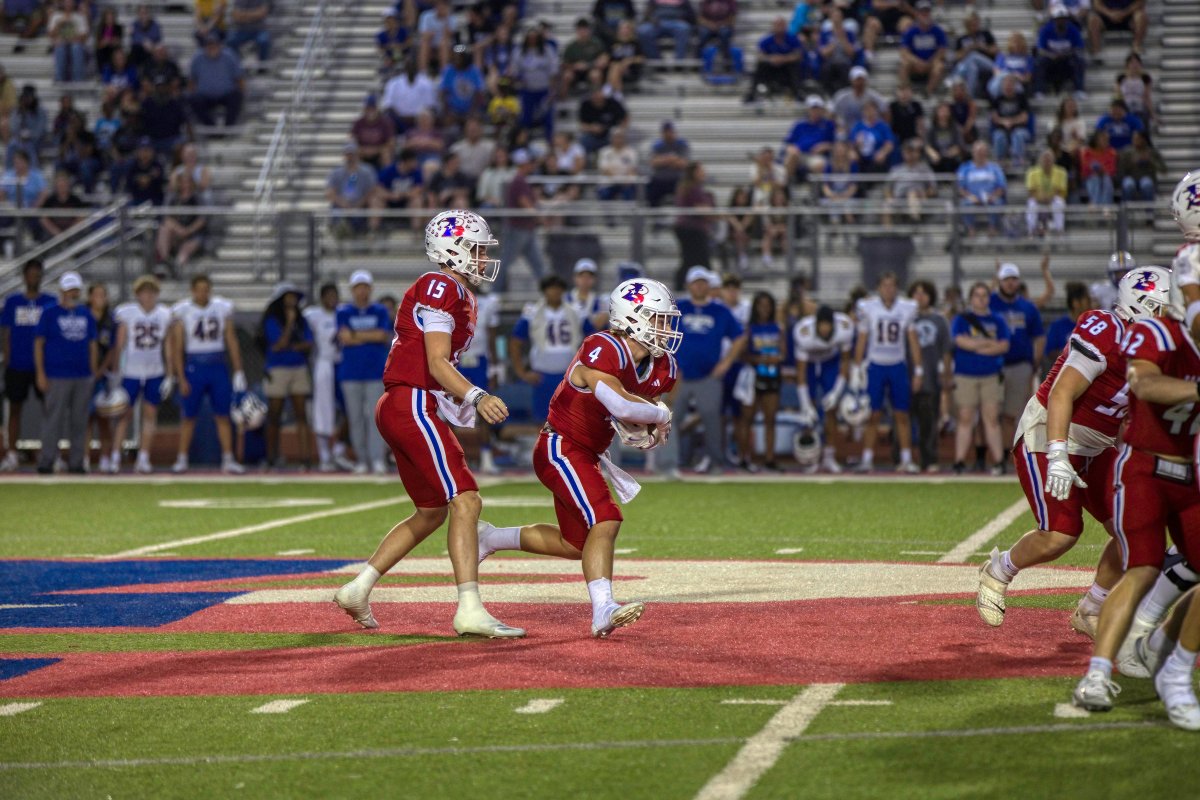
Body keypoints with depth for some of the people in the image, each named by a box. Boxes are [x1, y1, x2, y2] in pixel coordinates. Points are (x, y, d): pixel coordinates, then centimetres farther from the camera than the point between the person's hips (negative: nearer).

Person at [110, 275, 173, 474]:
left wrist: (170, 375, 6)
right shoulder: (126, 313, -5)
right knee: (125, 413, -1)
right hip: (130, 373, -3)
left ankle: (143, 458, 8)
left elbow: (168, 348, 8)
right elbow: (119, 344, -3)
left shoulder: (164, 315, 3)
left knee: (150, 413, 4)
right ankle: (115, 456, 3)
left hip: (155, 373, 3)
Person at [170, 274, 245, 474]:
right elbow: (177, 348, -4)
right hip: (193, 367, -2)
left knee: (223, 416, 1)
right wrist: (181, 378, -8)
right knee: (189, 417, 3)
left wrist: (238, 372, 4)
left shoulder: (222, 308, 4)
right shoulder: (182, 311, -4)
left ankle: (228, 460, 5)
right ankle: (182, 459, 13)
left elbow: (232, 341, 8)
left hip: (218, 367, 2)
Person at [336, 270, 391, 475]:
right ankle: (361, 460, 8)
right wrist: (372, 336, -6)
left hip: (375, 371, -1)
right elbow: (344, 338, -8)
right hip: (350, 372, 1)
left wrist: (356, 335, -5)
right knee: (355, 417, 2)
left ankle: (377, 460, -13)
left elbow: (384, 335, -6)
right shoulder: (343, 312, 6)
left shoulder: (380, 312, 9)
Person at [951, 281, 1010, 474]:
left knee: (992, 418, -2)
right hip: (966, 375, -1)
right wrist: (990, 344, -6)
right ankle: (959, 461, 0)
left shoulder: (997, 320, 11)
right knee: (965, 418, -1)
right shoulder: (961, 319, 5)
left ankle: (998, 461, -3)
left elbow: (1004, 346, 0)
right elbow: (961, 341, -11)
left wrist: (976, 346, -9)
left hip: (991, 376, 1)